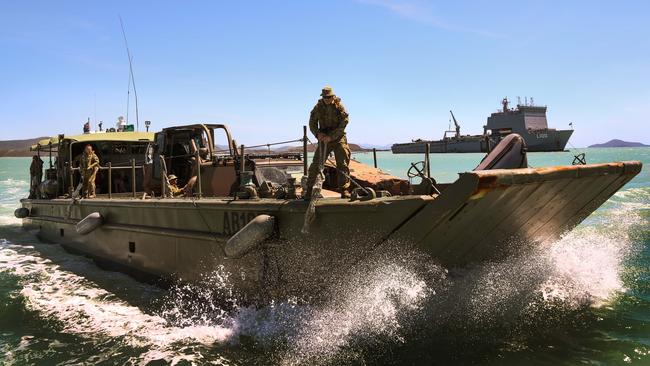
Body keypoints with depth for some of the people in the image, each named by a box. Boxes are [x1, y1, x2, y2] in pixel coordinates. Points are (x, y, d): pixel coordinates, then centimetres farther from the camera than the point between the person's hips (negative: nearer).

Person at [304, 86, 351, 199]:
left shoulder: (339, 106, -7)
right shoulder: (318, 107, 1)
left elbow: (343, 124, -13)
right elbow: (312, 123, 6)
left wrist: (331, 136, -21)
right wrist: (318, 134, -12)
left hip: (338, 138, -1)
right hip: (324, 138, 1)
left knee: (343, 164, -5)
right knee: (316, 163, -4)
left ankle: (344, 190, 1)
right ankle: (308, 190, 1)